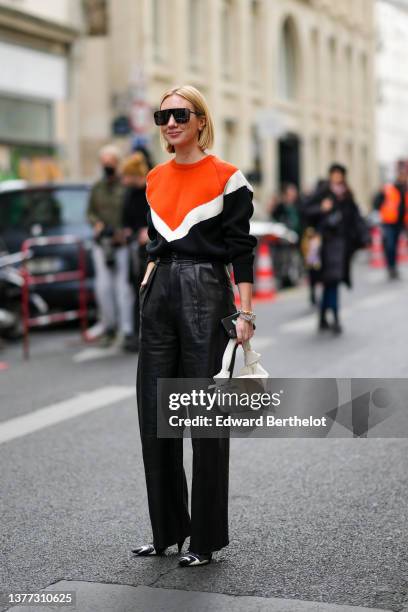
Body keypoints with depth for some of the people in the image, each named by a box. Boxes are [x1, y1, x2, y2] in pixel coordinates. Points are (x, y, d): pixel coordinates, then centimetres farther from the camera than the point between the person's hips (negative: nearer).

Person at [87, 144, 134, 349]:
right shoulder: (97, 188, 10)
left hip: (123, 245, -4)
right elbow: (90, 212, 16)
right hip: (101, 244, 4)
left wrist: (125, 232, -18)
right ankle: (109, 328, 14)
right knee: (103, 286, -2)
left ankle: (127, 332, -2)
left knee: (123, 287, -6)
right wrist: (97, 223, -4)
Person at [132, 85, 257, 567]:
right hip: (159, 294, 6)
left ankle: (207, 537, 10)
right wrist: (149, 280, 12)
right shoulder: (155, 179, 13)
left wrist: (245, 314, -12)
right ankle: (167, 529, 21)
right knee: (154, 417, 8)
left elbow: (241, 250, -7)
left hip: (206, 293, -6)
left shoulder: (226, 178, -4)